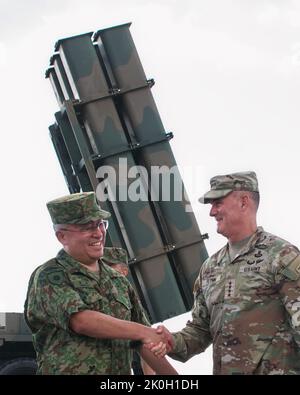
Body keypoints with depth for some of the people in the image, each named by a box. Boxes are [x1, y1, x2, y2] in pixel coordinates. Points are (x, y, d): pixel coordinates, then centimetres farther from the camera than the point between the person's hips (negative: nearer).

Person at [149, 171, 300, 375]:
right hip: (222, 369, 6)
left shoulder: (281, 256, -5)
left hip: (277, 369, -6)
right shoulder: (210, 267, 15)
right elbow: (200, 328, 18)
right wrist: (175, 343, -1)